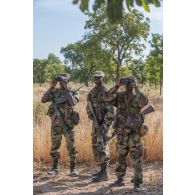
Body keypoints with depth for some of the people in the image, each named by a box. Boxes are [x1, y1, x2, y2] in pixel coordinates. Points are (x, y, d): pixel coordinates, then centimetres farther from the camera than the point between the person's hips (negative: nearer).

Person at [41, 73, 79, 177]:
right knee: (55, 147, 8)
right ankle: (55, 168, 20)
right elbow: (43, 100, -7)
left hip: (68, 124, -2)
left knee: (71, 147, 1)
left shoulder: (73, 93, -1)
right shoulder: (55, 92, 6)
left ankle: (73, 169, 12)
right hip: (56, 124, 2)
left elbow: (73, 102, -22)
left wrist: (66, 89, -20)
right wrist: (51, 87, -12)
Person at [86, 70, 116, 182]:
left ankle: (104, 174, -7)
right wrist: (90, 115, 3)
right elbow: (89, 106, 24)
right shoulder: (92, 92, 12)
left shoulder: (106, 92, -15)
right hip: (96, 122, 9)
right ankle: (103, 170, 23)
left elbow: (111, 111, -20)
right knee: (96, 146, 13)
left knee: (101, 146, -12)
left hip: (104, 122, -9)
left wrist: (104, 125, -25)